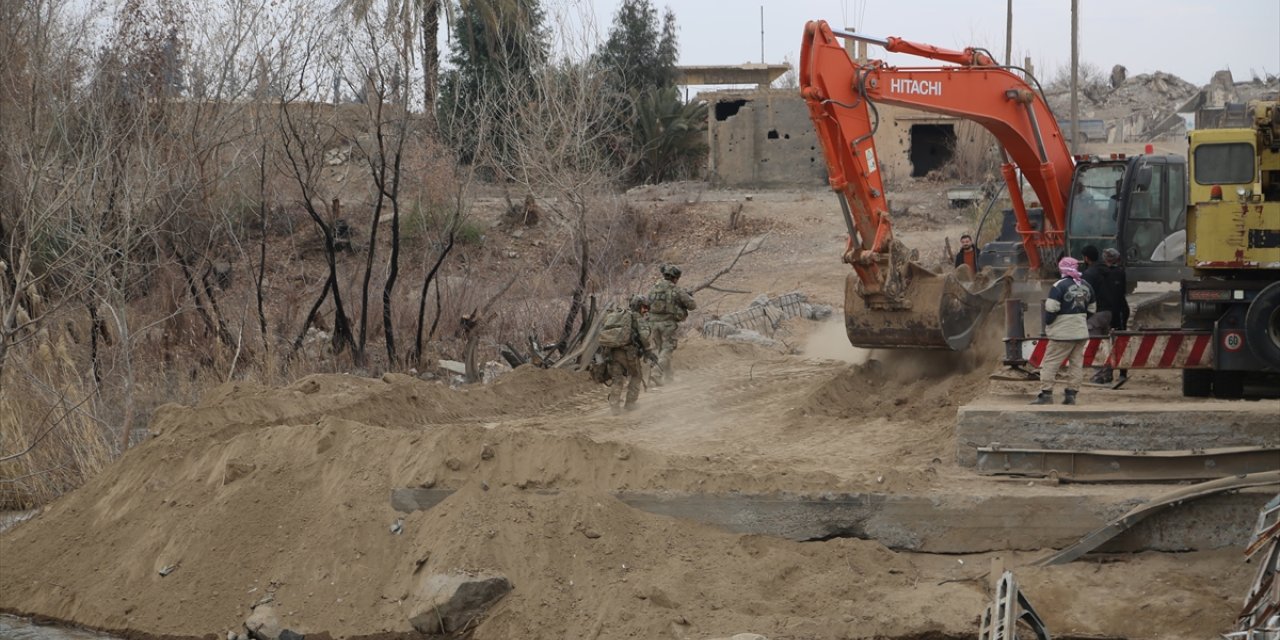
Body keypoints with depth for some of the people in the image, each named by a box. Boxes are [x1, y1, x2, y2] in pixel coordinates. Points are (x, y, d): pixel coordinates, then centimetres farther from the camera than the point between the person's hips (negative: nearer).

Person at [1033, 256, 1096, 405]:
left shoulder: (1059, 286, -13)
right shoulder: (1086, 286, 9)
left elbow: (1051, 309, -16)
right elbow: (1091, 309, 18)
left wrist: (1048, 324, 0)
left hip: (1062, 333, -6)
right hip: (1082, 332, 6)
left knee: (1050, 362, -2)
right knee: (1076, 363, 9)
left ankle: (1046, 393, -6)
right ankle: (1071, 393, 8)